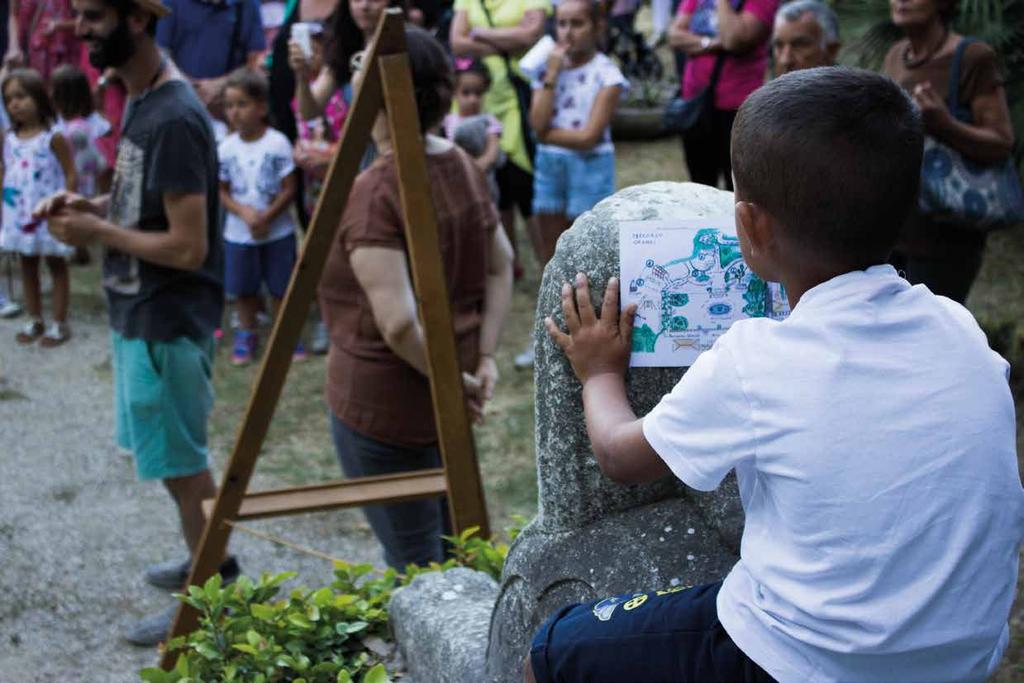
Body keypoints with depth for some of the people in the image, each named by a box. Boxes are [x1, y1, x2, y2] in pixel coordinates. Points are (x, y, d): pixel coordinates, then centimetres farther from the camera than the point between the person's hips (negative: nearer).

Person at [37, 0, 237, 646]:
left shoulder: (174, 117, -24)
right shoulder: (141, 99, 6)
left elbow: (188, 246, -25)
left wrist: (96, 230, -16)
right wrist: (94, 204, 2)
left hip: (167, 320, -9)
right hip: (139, 312, 9)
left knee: (182, 461, 4)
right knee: (178, 453, 21)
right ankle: (211, 558, 38)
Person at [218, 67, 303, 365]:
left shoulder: (278, 143, -13)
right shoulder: (226, 148, -4)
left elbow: (289, 189, -11)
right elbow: (223, 192, 0)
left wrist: (266, 217, -19)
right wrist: (245, 212, -17)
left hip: (278, 231, -2)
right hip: (238, 233, 3)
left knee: (282, 287, 6)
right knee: (243, 288, 12)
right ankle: (246, 334, 30)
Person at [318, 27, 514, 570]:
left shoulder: (372, 194, -23)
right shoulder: (464, 167, 2)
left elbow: (398, 323, -29)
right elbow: (501, 267, 8)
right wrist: (483, 357, 3)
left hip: (384, 400, -8)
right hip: (445, 404, 8)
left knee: (413, 563, 6)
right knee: (451, 550, 25)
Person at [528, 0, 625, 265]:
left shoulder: (606, 73, -9)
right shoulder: (547, 67, 5)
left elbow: (589, 136, -15)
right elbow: (538, 124, -10)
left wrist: (547, 134, -6)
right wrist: (552, 74, -11)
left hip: (590, 166, -5)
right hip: (549, 165, 5)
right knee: (552, 255, 10)